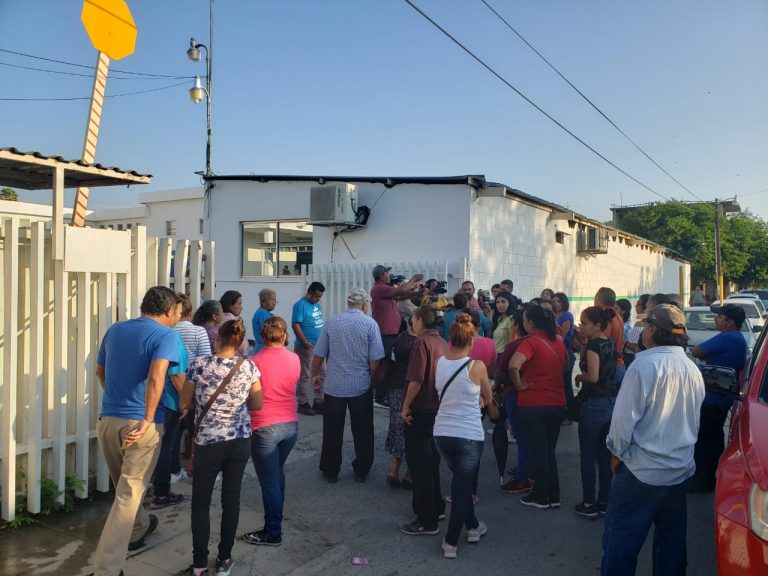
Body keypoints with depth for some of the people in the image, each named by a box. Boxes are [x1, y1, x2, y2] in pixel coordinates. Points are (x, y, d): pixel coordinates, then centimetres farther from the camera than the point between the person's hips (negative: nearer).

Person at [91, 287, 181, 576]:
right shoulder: (165, 335, -10)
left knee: (124, 486, 25)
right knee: (129, 495, 0)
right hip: (140, 424, -7)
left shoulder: (115, 329, 11)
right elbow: (156, 378, -26)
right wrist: (147, 420, -21)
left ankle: (137, 530, 49)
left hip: (107, 419, 7)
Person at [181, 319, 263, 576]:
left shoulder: (199, 364, -11)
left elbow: (184, 403, -2)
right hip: (240, 441, 2)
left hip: (207, 442, -2)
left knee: (201, 501, 14)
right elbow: (257, 405, 4)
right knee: (231, 500, 13)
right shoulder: (249, 367, -5)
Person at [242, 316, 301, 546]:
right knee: (278, 472, 25)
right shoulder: (294, 359, -2)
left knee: (269, 482, 5)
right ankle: (276, 517, 40)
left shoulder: (256, 361, -14)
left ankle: (273, 533, 14)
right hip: (291, 425, 5)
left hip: (265, 428, -5)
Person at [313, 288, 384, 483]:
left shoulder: (332, 322, -1)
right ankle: (361, 471, 22)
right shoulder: (370, 324, -7)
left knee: (332, 432, 12)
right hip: (361, 387, -1)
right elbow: (375, 360, -10)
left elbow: (318, 355, 2)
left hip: (334, 386, 1)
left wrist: (314, 375, 18)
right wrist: (374, 379, 6)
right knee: (362, 431, 12)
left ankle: (330, 472, 22)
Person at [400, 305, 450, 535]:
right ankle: (436, 507, 33)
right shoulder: (443, 343, 8)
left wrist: (406, 406, -15)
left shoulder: (422, 342, -16)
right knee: (431, 458, 22)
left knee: (419, 463, 0)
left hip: (420, 411, -8)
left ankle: (426, 521, 5)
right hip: (438, 409, 8)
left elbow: (416, 380, -24)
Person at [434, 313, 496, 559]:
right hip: (469, 435, -4)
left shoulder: (438, 363, -3)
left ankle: (472, 526, 37)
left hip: (442, 432, 4)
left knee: (461, 480, 23)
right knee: (462, 483, 8)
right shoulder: (477, 366, -12)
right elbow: (488, 399, 3)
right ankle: (450, 542, 11)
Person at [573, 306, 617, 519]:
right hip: (611, 402, 8)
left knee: (588, 457, 3)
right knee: (605, 455, 14)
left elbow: (593, 376, -26)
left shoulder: (593, 345, -17)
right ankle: (604, 503, 22)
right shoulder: (609, 343, 7)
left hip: (594, 404, -8)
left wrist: (579, 377, -6)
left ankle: (589, 505, 11)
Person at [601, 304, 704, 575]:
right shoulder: (693, 369, 4)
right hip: (681, 469, 7)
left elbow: (624, 417, -18)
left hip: (642, 470, -7)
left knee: (620, 541, 1)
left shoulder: (646, 363, -18)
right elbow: (694, 421, 14)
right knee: (672, 539, 17)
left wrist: (618, 452, -3)